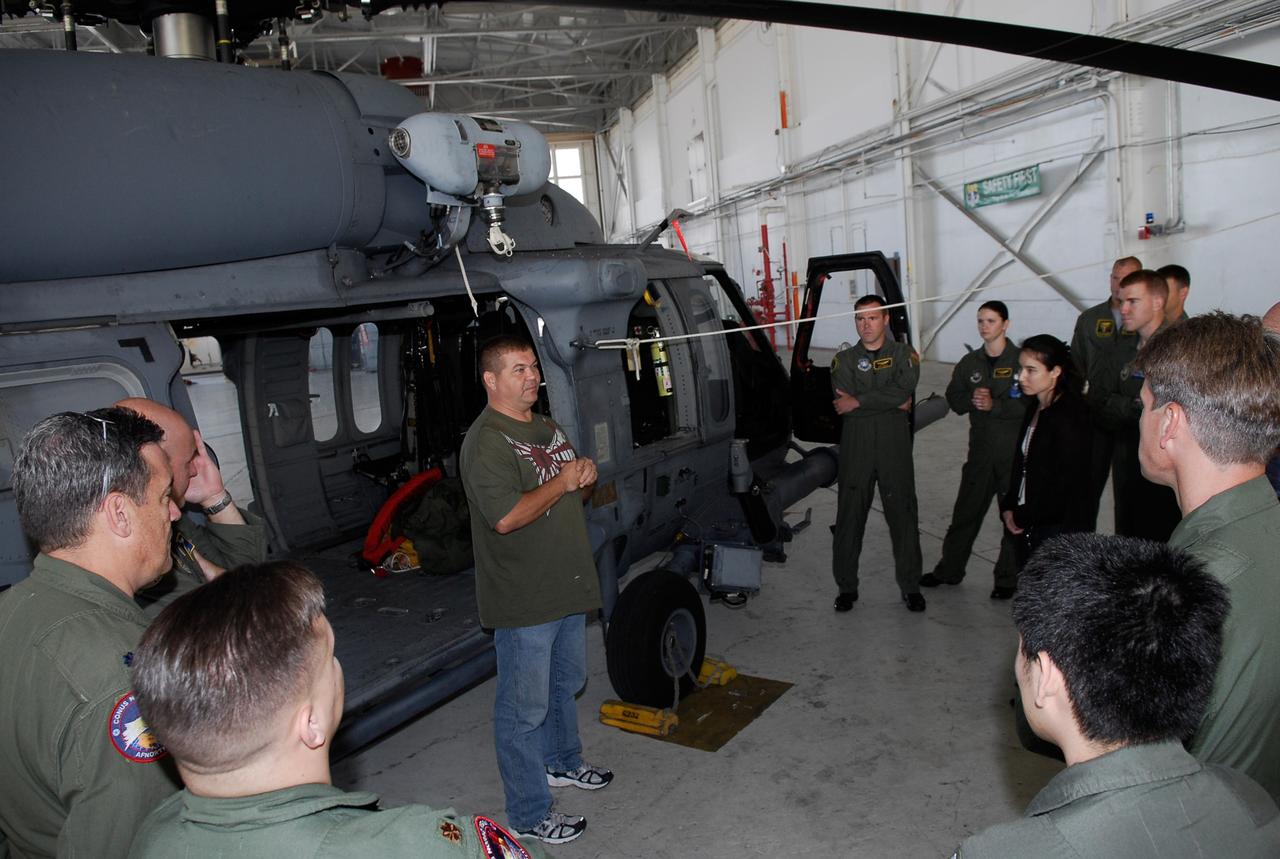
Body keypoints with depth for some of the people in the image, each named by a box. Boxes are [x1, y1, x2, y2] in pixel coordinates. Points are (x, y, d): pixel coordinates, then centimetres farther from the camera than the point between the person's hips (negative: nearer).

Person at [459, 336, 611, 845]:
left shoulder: (548, 429, 11)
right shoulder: (486, 442, -18)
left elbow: (574, 496, 21)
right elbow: (505, 517, -29)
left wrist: (586, 478, -2)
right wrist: (562, 482, -20)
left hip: (568, 588, 9)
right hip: (523, 601, -9)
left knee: (566, 683, 26)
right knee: (525, 709, 3)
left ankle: (562, 762, 48)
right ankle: (529, 814, 18)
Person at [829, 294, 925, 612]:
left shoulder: (903, 354, 7)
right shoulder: (844, 360, 9)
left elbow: (905, 389, -13)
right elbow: (842, 403, -8)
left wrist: (860, 401, -14)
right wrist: (892, 402, -10)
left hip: (895, 447, -1)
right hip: (855, 450, 1)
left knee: (903, 516, 5)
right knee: (849, 518, 4)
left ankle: (910, 586, 18)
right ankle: (846, 586, 17)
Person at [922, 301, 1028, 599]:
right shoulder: (970, 362, 9)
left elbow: (1030, 404, -15)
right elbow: (954, 398, 9)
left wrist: (995, 405, -22)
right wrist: (972, 400, -10)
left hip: (1016, 452, -4)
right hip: (981, 449, 4)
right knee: (966, 511, 10)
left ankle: (1008, 578, 19)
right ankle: (949, 570, 23)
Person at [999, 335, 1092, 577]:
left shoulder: (1070, 418, -16)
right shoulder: (1035, 410, 9)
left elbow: (1063, 484, -17)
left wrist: (1022, 517, -9)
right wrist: (1008, 507, 3)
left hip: (1058, 528, -8)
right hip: (1028, 526, 8)